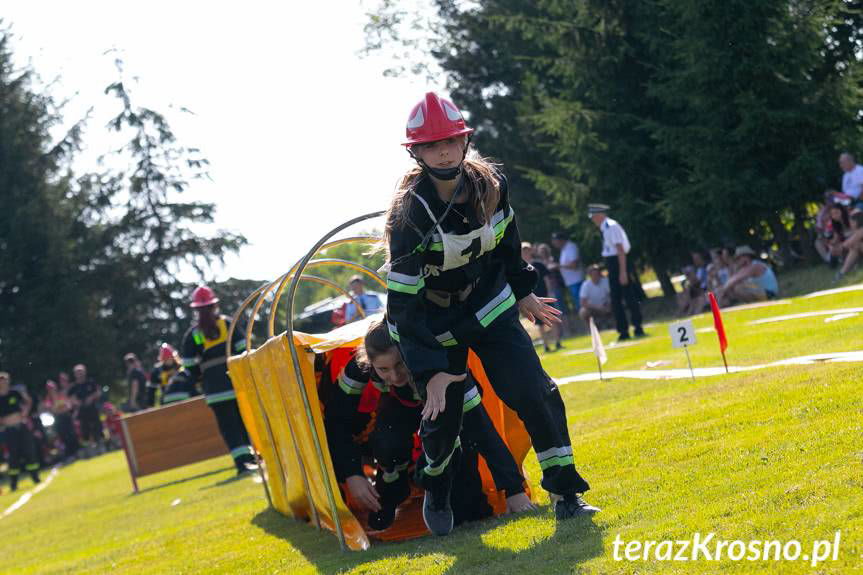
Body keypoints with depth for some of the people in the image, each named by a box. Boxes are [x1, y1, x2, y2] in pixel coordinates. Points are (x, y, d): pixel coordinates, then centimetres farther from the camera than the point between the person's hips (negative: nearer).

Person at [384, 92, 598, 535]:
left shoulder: (490, 184, -12)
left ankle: (565, 493, -2)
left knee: (534, 393, -12)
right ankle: (436, 493, 32)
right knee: (442, 417, 1)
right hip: (436, 322, -3)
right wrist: (430, 371, -29)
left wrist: (522, 292, 19)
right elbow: (404, 304, -26)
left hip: (490, 307, 3)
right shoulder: (410, 214, -26)